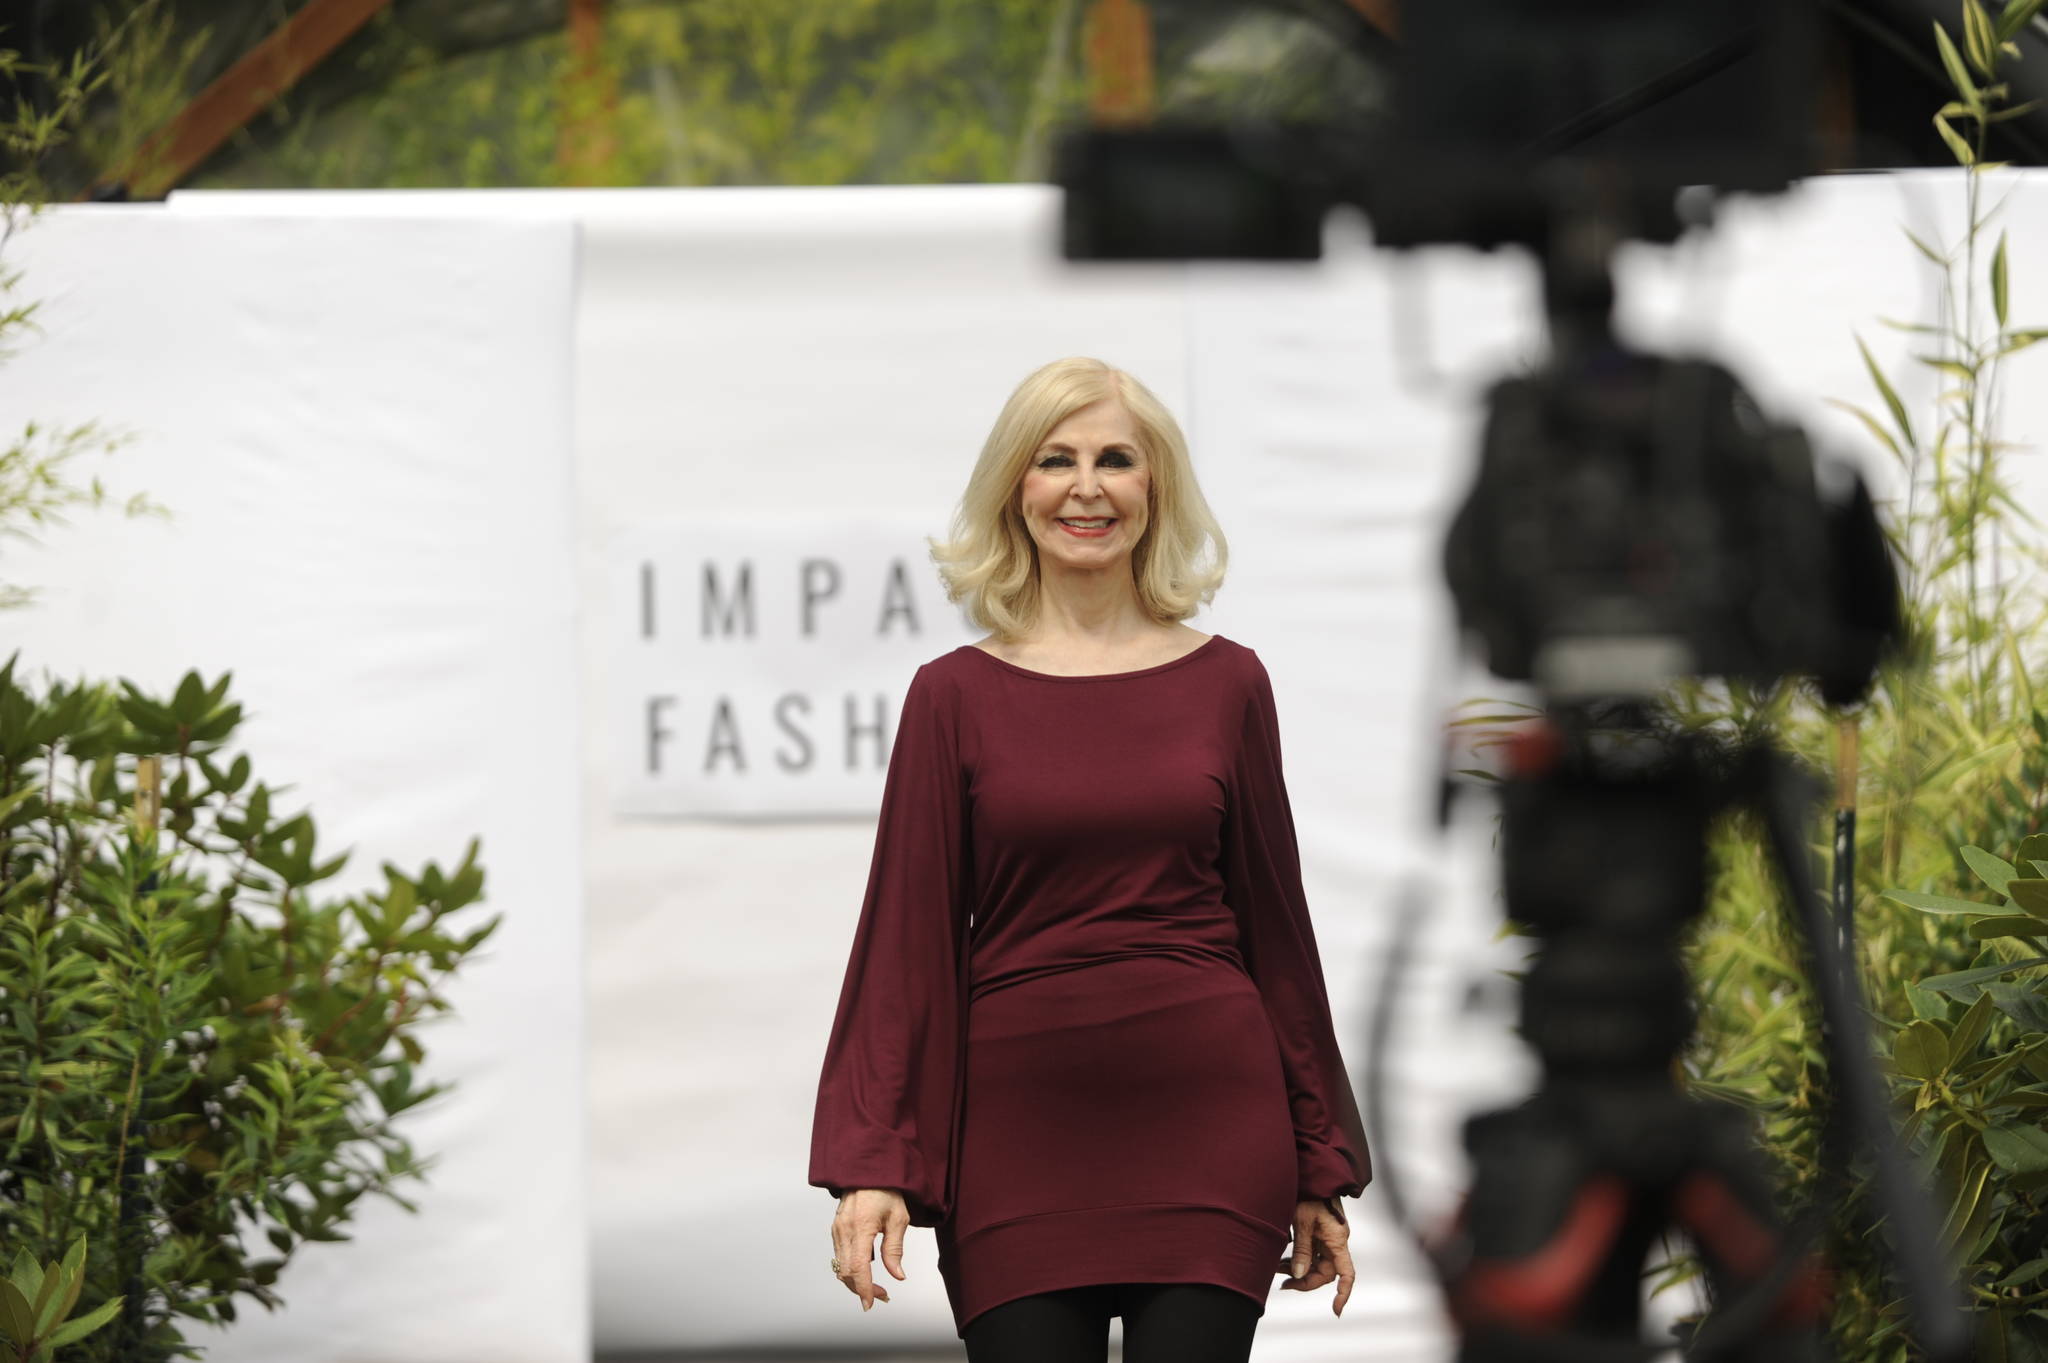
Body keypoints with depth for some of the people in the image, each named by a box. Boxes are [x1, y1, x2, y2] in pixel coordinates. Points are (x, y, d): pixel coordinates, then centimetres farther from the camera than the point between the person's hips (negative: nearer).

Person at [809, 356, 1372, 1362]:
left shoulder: (1226, 683, 6)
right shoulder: (955, 696, 3)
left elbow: (1274, 924, 9)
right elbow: (906, 936, 1)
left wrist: (1320, 1170, 10)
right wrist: (871, 1164, -6)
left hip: (1205, 1128, 1)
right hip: (1020, 1129, 0)